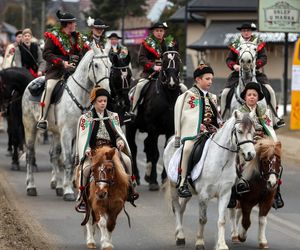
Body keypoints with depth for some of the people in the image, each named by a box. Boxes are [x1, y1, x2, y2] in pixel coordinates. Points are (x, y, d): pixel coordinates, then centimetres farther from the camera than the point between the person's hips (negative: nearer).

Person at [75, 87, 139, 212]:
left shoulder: (113, 116, 16)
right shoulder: (85, 118, 7)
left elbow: (118, 132, 11)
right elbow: (83, 137, -2)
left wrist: (120, 141, -13)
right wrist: (87, 149, -21)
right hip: (93, 150, -3)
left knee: (127, 160, -26)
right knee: (86, 167, -33)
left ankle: (129, 188, -7)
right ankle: (81, 197, -20)